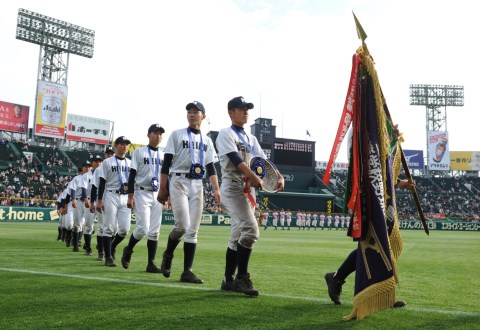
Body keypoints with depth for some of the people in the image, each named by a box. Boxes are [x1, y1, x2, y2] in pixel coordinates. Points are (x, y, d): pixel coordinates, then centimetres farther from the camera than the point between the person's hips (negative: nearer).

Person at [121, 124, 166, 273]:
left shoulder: (164, 155, 13)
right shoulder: (139, 152, 0)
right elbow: (132, 175, -4)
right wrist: (130, 196, -11)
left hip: (158, 195, 4)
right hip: (142, 193, -4)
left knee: (154, 231, 1)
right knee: (142, 229, -12)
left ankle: (151, 264, 6)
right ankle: (128, 250, 16)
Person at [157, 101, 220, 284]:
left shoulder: (207, 140, 16)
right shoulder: (177, 135, 5)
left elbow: (211, 167, 12)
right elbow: (166, 163, 0)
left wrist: (216, 189, -1)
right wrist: (162, 188, -6)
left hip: (197, 185, 4)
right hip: (179, 182, -4)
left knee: (193, 230, 0)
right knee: (182, 226, -14)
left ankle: (187, 272, 2)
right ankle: (167, 255, 14)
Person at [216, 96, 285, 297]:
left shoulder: (251, 139, 21)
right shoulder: (226, 134, -1)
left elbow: (262, 161, 9)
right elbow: (235, 158, -18)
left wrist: (279, 176, -9)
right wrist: (253, 176, -32)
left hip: (248, 189, 8)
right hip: (232, 187, -8)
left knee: (238, 235, 8)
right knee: (250, 229, -20)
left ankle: (229, 281, 14)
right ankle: (242, 278, -13)